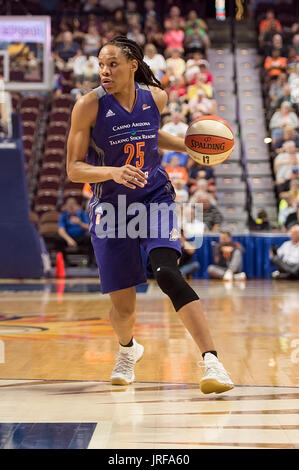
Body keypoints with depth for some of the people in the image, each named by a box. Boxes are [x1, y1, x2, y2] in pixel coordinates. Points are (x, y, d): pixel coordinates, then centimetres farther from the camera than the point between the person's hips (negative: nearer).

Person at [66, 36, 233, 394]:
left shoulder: (155, 96, -3)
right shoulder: (89, 105, -14)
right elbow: (74, 168, -13)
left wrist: (189, 146, 7)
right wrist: (114, 172, -30)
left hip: (155, 198, 1)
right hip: (111, 207, -1)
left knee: (167, 273, -26)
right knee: (123, 307, 2)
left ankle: (212, 362, -27)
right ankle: (127, 350, 39)